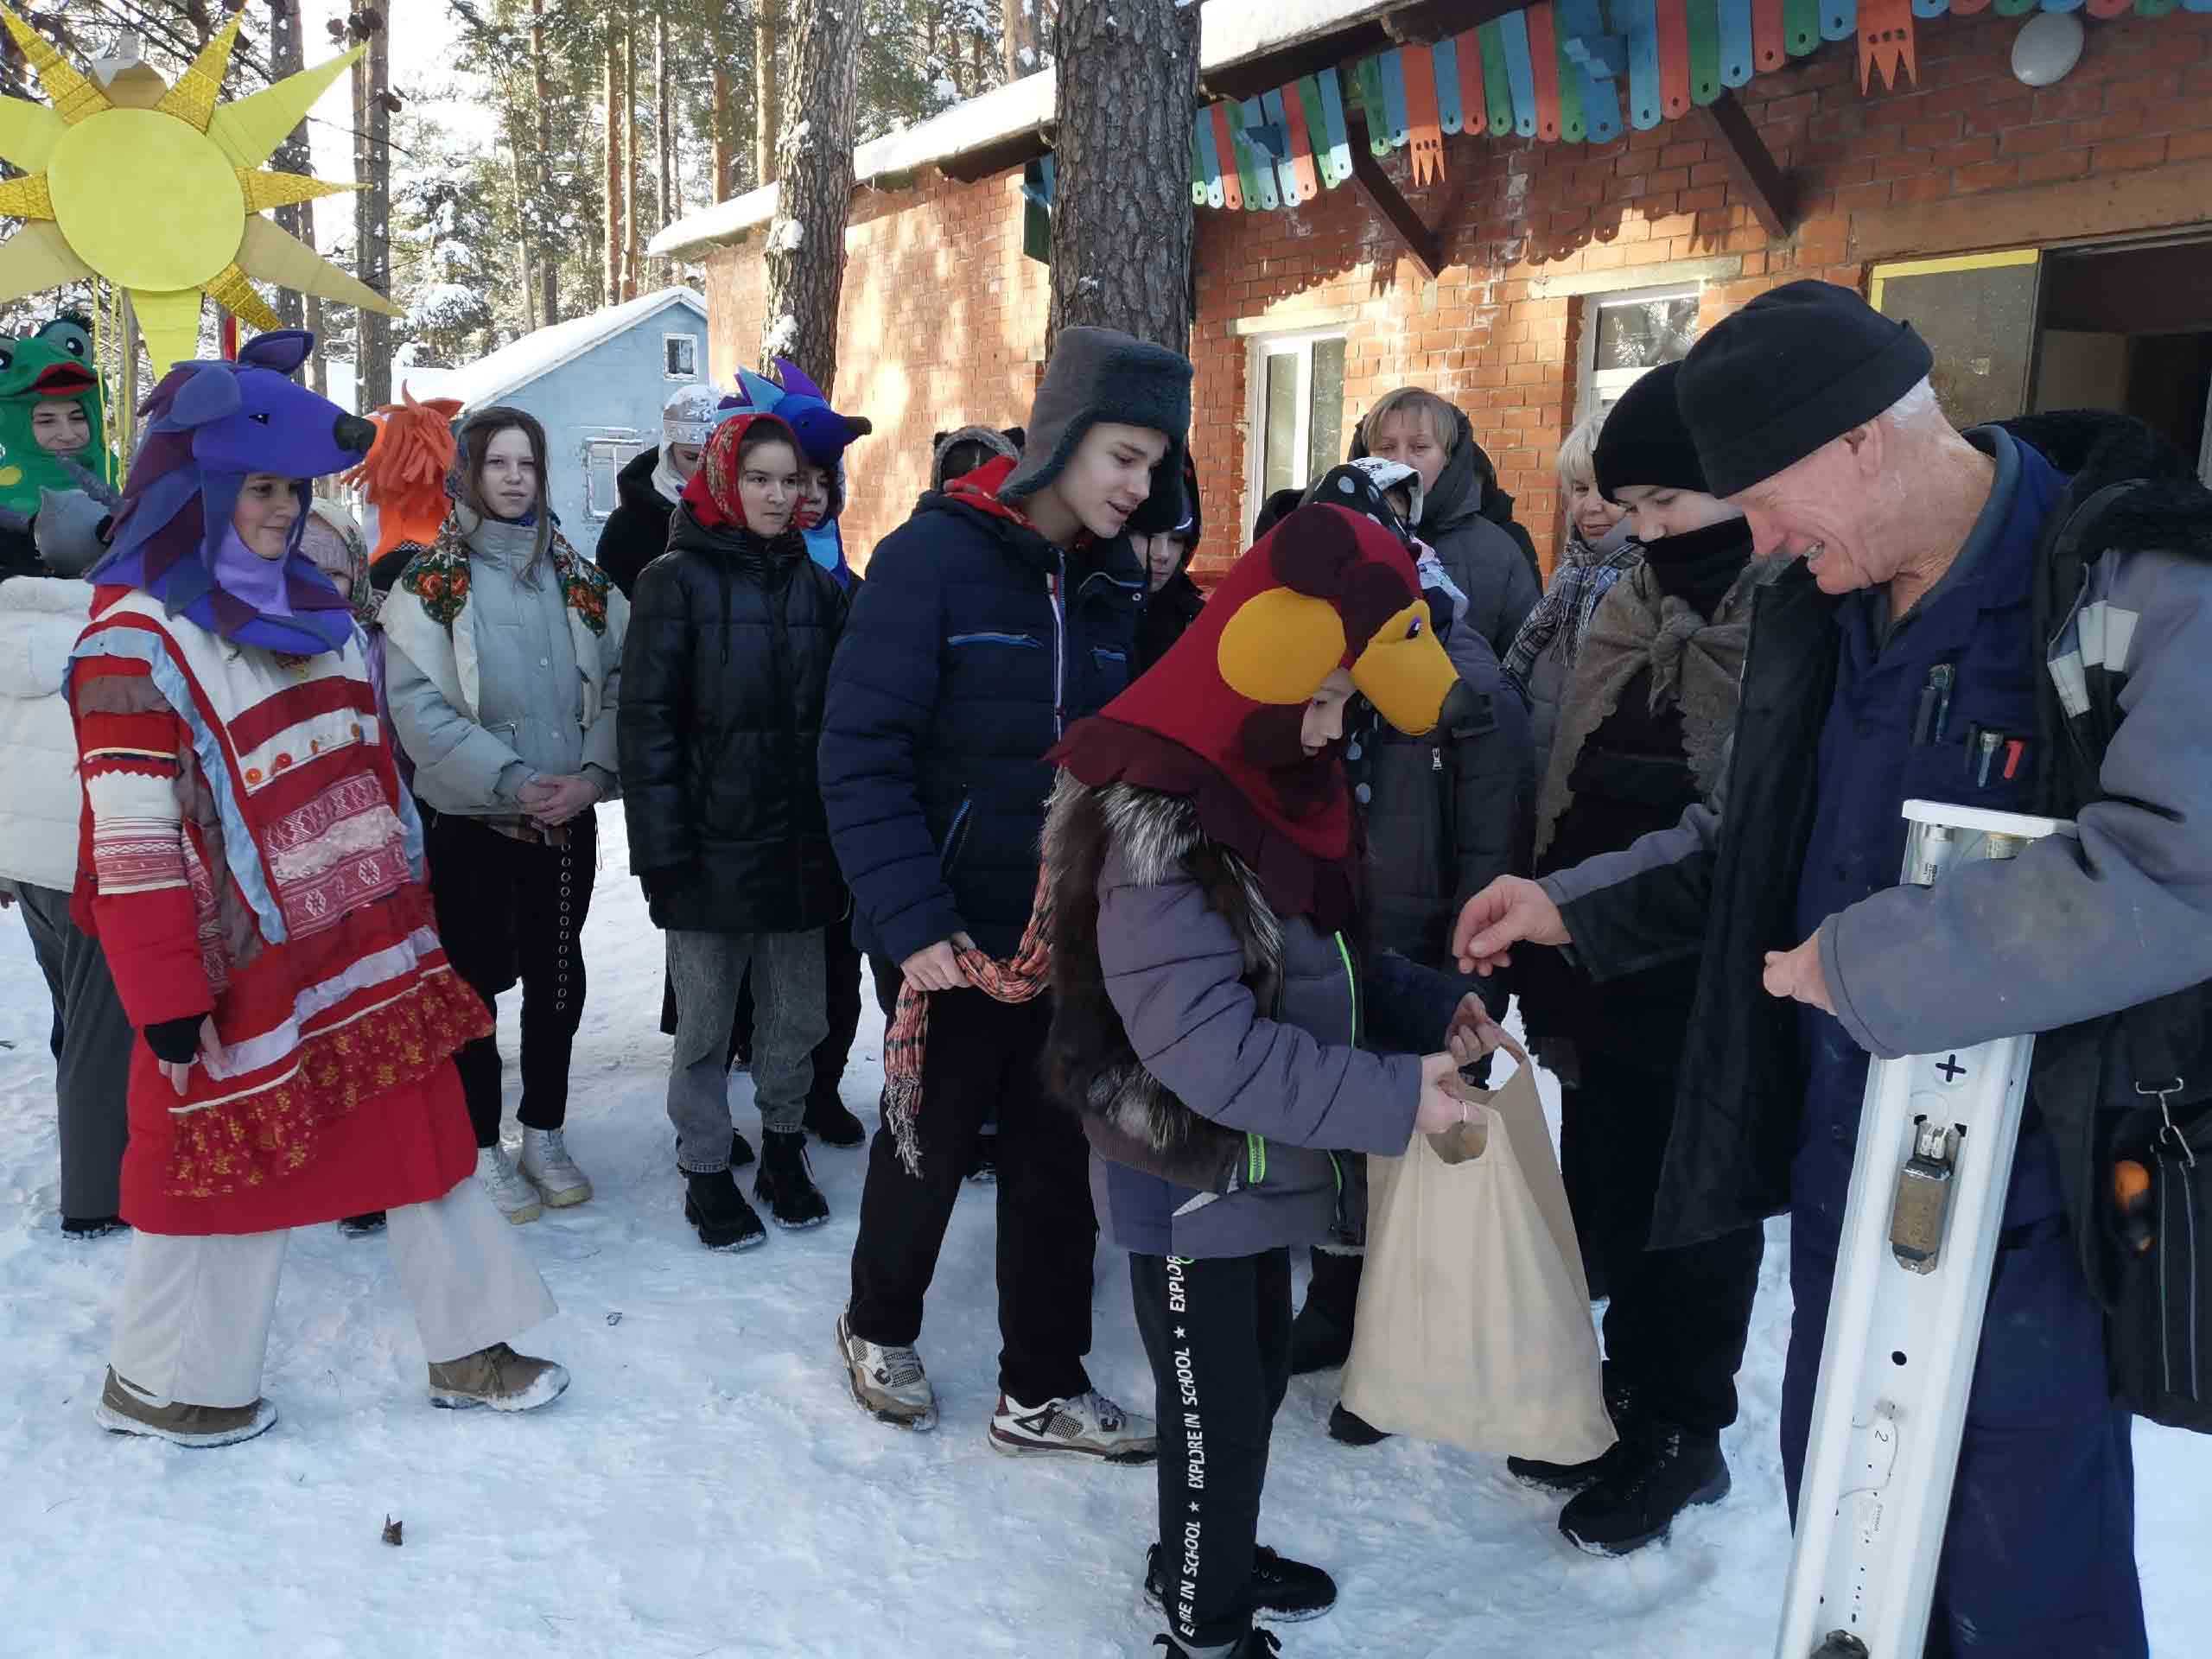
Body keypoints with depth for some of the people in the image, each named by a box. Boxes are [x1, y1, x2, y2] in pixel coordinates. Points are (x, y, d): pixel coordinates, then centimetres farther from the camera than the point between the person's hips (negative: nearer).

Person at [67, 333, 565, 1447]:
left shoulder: (309, 611, 11)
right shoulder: (137, 638, -14)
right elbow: (134, 845, -16)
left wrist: (407, 910, 16)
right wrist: (166, 1003, -17)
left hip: (369, 951, 7)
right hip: (245, 977, -7)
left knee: (422, 1136, 11)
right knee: (225, 1166, 8)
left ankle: (468, 1349, 26)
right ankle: (157, 1382, 31)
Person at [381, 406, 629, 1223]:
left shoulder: (579, 578, 8)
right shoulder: (430, 581, -4)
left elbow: (621, 684, 3)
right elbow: (419, 704, -13)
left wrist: (594, 773, -12)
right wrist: (511, 781, -19)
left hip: (569, 818, 4)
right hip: (468, 818, -4)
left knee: (557, 976, 11)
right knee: (475, 980, 5)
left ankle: (544, 1136, 26)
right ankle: (481, 1150, 18)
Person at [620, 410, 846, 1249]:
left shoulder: (814, 582, 9)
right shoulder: (678, 580, -4)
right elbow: (647, 722, -8)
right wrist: (662, 848, -13)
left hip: (800, 843, 4)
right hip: (712, 845, -4)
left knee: (797, 1017, 12)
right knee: (706, 1022, 7)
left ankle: (783, 1148, 30)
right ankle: (706, 1170, 22)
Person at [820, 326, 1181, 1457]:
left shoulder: (1115, 588, 7)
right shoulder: (932, 557, -12)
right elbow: (860, 755, -16)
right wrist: (912, 920, -22)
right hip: (959, 928, -5)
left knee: (1059, 1158, 11)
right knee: (931, 1137, 13)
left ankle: (1042, 1390, 28)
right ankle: (879, 1327, 39)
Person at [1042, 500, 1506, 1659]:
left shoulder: (1265, 786, 3)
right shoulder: (1156, 831, -27)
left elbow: (1312, 965, 12)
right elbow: (1212, 1050, -30)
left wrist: (1425, 1003, -3)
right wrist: (1391, 1096, -29)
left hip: (1252, 1169, 9)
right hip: (1187, 1182, -9)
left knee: (1259, 1380, 23)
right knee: (1220, 1412, 8)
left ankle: (1211, 1554, 46)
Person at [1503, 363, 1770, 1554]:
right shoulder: (1623, 609, 8)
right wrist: (1546, 960, 9)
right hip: (1606, 976, 6)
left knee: (1700, 1218, 11)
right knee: (1607, 1208, 17)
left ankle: (1685, 1435, 30)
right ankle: (1630, 1399, 37)